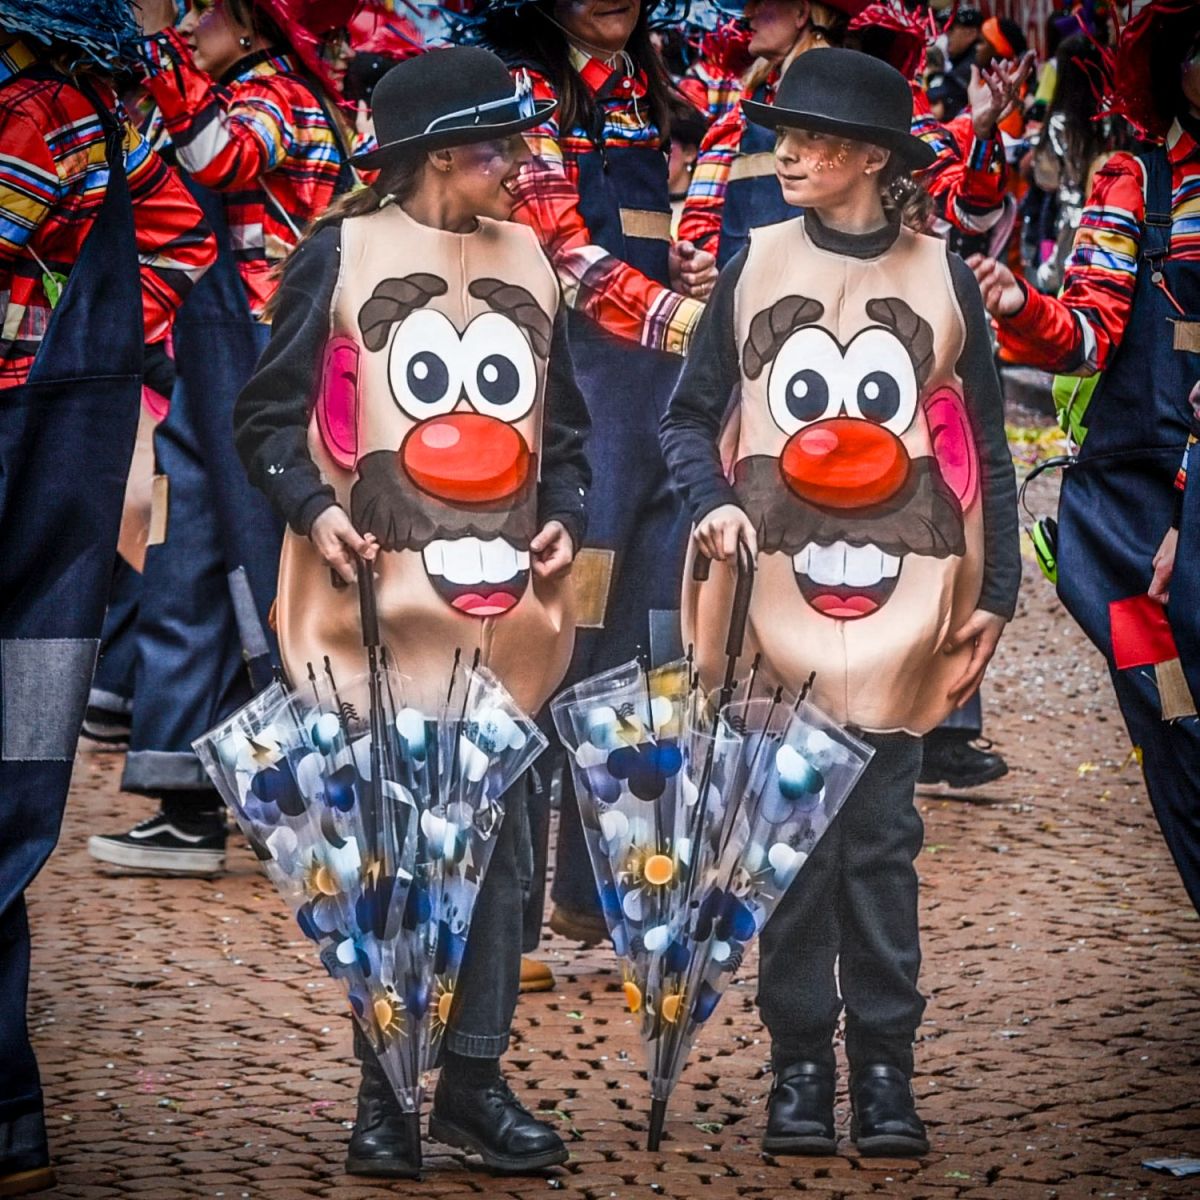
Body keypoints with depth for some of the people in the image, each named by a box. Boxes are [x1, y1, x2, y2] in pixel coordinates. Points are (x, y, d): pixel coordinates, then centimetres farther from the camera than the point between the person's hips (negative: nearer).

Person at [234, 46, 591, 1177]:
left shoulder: (527, 260, 14)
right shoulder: (342, 253, -1)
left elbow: (560, 423, 23)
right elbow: (269, 414, 0)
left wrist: (562, 514, 6)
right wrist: (314, 508, -15)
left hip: (504, 611, 4)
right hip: (378, 608, -4)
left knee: (496, 838, 3)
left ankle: (473, 1079, 11)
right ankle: (381, 1088, 9)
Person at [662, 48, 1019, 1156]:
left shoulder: (941, 278, 4)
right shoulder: (755, 267, 6)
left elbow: (986, 449, 8)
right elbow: (691, 417, 12)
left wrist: (995, 594, 3)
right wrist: (715, 504, -8)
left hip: (899, 602, -1)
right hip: (779, 596, 1)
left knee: (881, 839, -1)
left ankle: (885, 1068, 6)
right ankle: (800, 1067, 9)